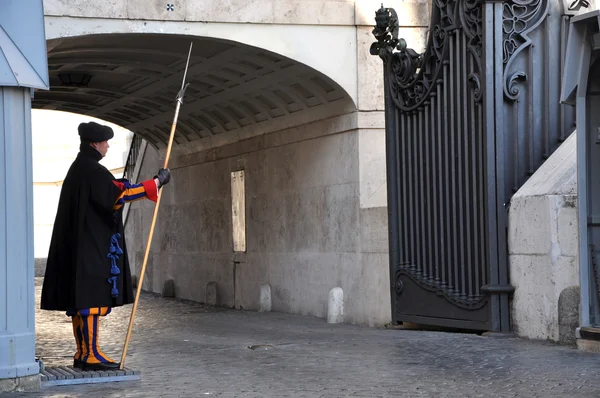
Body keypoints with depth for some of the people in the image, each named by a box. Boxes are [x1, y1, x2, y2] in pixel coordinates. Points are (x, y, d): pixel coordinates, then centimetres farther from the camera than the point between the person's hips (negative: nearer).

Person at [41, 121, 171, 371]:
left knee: (81, 298, 10)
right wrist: (156, 182, -21)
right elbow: (118, 194, -24)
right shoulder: (92, 170, -14)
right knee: (92, 296, -9)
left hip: (79, 245, 10)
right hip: (93, 246, -10)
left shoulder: (79, 168, 17)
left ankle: (83, 353, 13)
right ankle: (91, 355, -9)